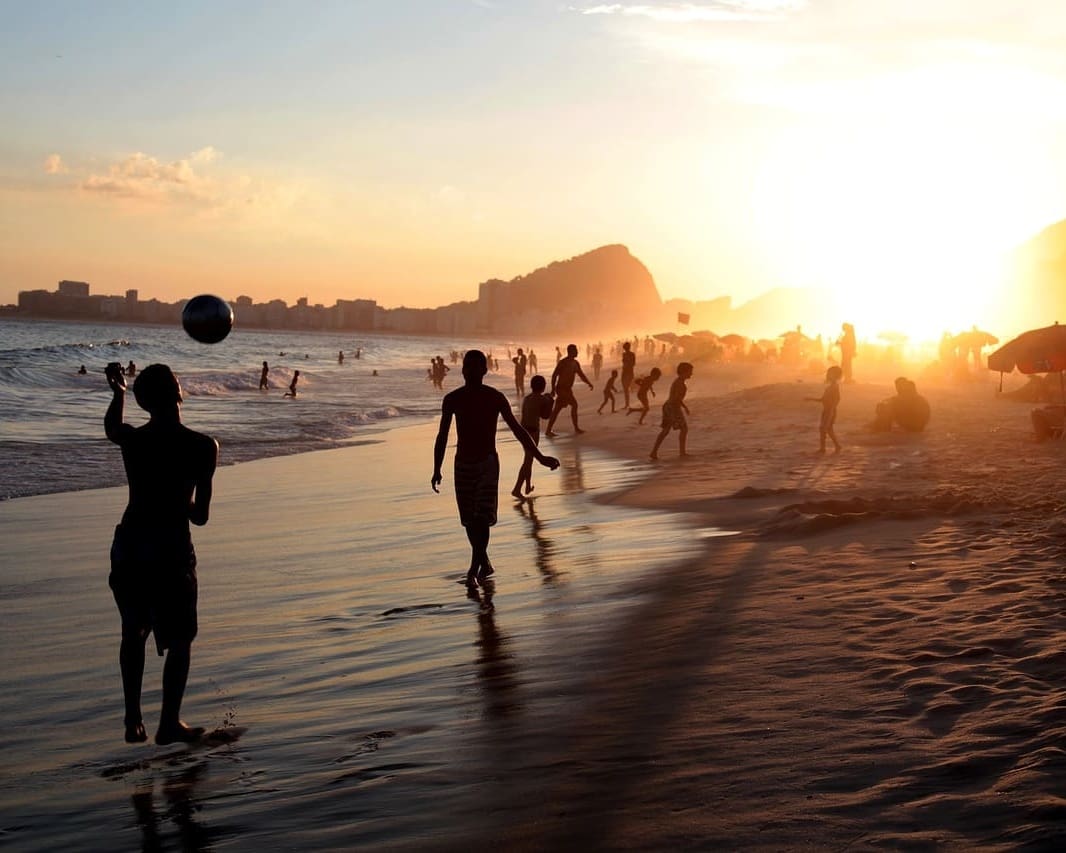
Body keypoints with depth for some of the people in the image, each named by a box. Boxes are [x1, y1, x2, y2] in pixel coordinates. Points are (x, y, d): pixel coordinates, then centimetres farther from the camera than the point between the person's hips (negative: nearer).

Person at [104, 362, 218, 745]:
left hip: (129, 545, 4)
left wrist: (118, 392, 38)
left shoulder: (132, 439, -4)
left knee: (133, 633, 20)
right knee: (179, 639, 12)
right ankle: (169, 724, 14)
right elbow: (200, 515, -9)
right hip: (171, 550, -4)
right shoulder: (202, 446, -12)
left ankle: (133, 720, 20)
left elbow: (111, 427, 24)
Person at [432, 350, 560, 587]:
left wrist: (540, 457, 0)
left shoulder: (495, 398, -4)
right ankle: (485, 564, 23)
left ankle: (474, 569, -11)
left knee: (482, 518, -15)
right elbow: (442, 436, 7)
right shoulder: (452, 399, 0)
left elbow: (517, 429, 2)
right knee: (470, 521, 5)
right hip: (463, 465, 2)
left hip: (488, 464, -2)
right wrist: (436, 470, 5)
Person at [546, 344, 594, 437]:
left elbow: (581, 375, 18)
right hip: (562, 388, -9)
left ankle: (548, 431, 8)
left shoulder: (575, 363, 12)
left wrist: (589, 383, 2)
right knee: (574, 405, -8)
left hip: (567, 389, 9)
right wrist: (553, 389, -23)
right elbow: (554, 375, -17)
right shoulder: (563, 362, -13)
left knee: (556, 410, 7)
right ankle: (576, 428, 1)